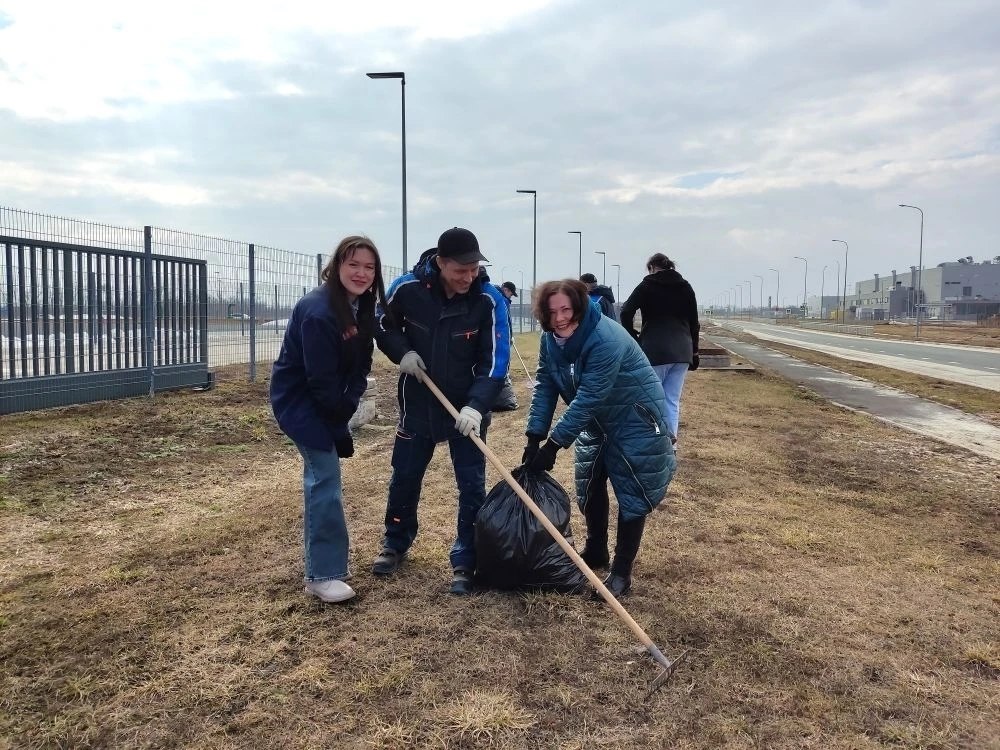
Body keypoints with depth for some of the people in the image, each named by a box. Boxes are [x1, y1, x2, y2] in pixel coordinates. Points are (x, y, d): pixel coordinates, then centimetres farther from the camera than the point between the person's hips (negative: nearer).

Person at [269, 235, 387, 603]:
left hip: (328, 399, 9)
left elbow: (360, 363, 2)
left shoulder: (361, 307, 0)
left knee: (319, 476, 17)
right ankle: (322, 573, -3)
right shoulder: (318, 311, -28)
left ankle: (321, 558, 31)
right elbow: (320, 378, -26)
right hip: (299, 398, -9)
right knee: (325, 478, -11)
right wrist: (341, 419, -16)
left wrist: (351, 403, -12)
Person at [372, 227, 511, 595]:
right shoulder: (407, 288, -16)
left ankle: (465, 563, 15)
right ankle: (395, 544, 37)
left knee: (472, 485, 0)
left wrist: (476, 406, -32)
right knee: (404, 477, 14)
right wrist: (402, 352, -15)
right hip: (418, 402, 2)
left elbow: (495, 361, -20)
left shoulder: (489, 300, -19)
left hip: (468, 407, -1)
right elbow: (382, 326, 3)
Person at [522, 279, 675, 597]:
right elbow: (544, 387, -8)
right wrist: (534, 437, -17)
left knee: (631, 494, -4)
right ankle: (595, 552, 34)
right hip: (597, 421, 8)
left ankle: (622, 571, 6)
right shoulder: (551, 339, -9)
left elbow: (587, 399, -35)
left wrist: (554, 443, -32)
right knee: (590, 487, 15)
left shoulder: (606, 340, -33)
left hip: (635, 420, -8)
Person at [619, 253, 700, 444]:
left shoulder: (647, 285, -1)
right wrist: (694, 353, 18)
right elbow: (694, 323, 13)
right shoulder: (685, 287, 13)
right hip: (682, 352, 5)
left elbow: (626, 312, -12)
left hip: (655, 351, -4)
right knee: (673, 400, 8)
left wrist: (633, 338, 1)